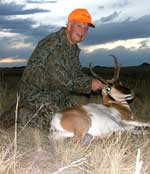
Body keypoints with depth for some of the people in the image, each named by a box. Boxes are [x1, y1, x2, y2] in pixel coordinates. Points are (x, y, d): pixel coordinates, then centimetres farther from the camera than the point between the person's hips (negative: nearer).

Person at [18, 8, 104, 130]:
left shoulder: (74, 48, 8)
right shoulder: (54, 43, -24)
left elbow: (78, 75, 11)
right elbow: (62, 80, -28)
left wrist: (92, 83, -7)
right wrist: (89, 84, -20)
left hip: (57, 94, 10)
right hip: (35, 94, -10)